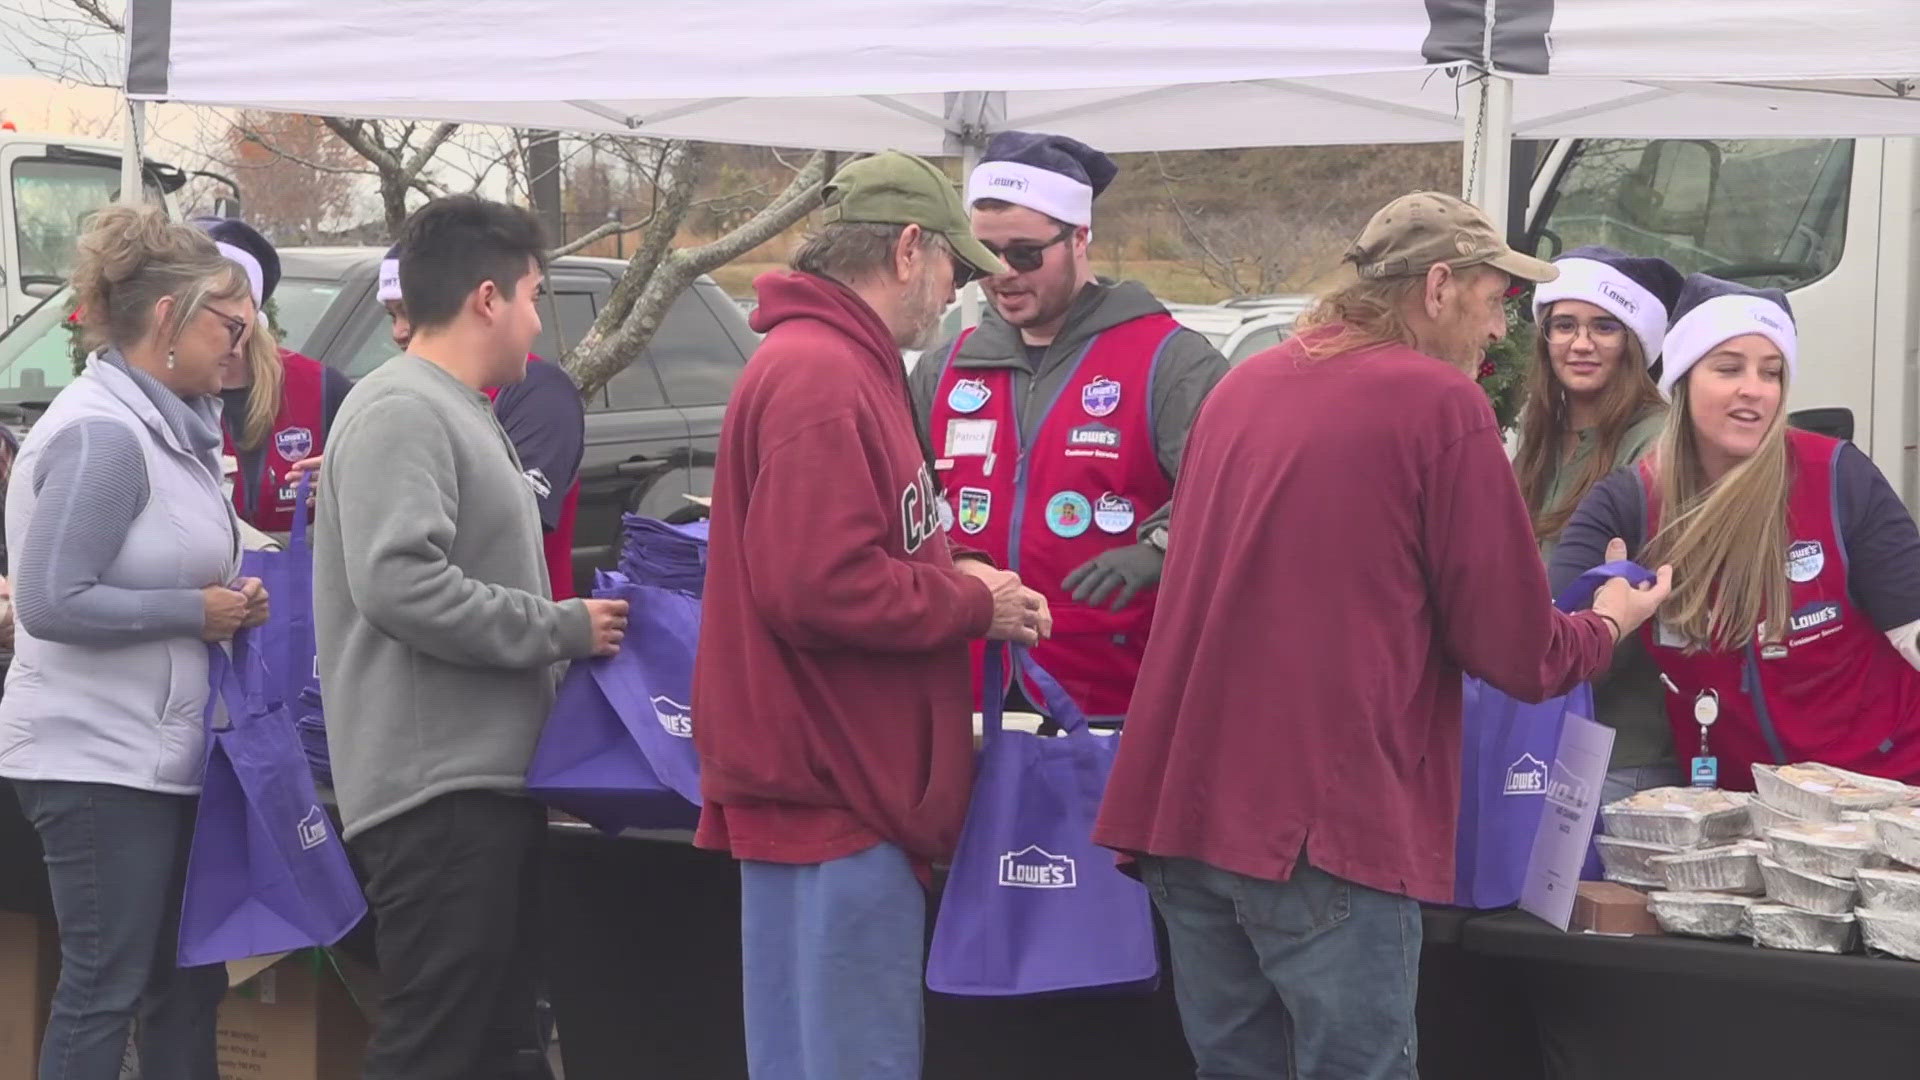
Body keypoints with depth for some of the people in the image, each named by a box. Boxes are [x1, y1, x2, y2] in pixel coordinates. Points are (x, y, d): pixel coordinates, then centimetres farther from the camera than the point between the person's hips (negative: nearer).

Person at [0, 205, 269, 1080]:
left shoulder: (166, 425, 11)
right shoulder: (101, 434, -18)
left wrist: (227, 599, 2)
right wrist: (196, 612, -16)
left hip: (158, 754, 9)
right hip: (98, 761, -9)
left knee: (188, 981, 13)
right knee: (105, 989, -2)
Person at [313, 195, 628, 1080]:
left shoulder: (458, 413, 19)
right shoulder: (402, 412, -13)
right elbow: (399, 582, -26)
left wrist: (565, 631, 13)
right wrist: (563, 629, -18)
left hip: (489, 777, 11)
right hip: (438, 787, -11)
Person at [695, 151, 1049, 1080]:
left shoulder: (840, 366, 16)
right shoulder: (821, 378, -18)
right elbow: (822, 588, -24)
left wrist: (947, 576, 7)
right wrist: (976, 607, -12)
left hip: (842, 783, 11)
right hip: (830, 789, -11)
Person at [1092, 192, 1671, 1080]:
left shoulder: (1242, 386, 14)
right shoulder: (1440, 403, -6)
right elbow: (1516, 655, -3)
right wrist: (1606, 626, 18)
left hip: (1182, 804, 7)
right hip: (1325, 820, -7)